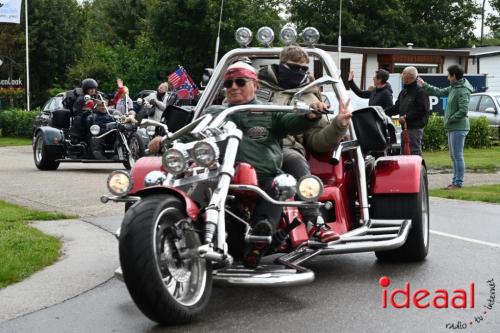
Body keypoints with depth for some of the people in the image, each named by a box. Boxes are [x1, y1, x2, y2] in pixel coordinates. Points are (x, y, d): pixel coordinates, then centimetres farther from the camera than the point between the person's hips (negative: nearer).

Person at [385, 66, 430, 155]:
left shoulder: (420, 92, -10)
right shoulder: (403, 92, 18)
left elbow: (422, 110, -18)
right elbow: (396, 107, 23)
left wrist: (406, 117, -19)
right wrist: (384, 112, 9)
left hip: (415, 127, -9)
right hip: (405, 127, 9)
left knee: (415, 151, -8)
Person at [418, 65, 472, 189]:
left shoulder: (463, 91, -17)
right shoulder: (453, 88, 12)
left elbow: (463, 111, -23)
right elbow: (439, 92, 22)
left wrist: (450, 120, -15)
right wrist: (424, 85, 21)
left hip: (458, 128, -10)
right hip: (452, 128, 10)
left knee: (457, 155, -6)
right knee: (454, 156, 15)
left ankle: (458, 182, -1)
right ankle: (456, 180, 23)